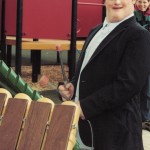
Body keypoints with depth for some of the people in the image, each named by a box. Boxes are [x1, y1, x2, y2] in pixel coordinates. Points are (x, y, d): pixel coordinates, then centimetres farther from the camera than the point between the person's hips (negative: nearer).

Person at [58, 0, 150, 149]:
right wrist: (73, 86, 1)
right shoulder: (96, 31, 15)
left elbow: (128, 84, -20)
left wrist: (85, 106, -20)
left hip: (115, 127, -7)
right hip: (85, 122, 7)